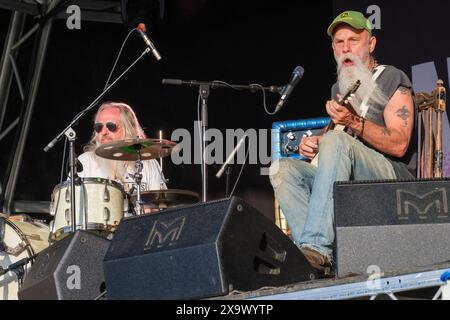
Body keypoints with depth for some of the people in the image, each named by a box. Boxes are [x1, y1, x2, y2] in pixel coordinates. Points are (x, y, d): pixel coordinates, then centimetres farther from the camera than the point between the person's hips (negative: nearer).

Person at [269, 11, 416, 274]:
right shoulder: (340, 89, 21)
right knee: (282, 168, -13)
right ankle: (314, 254, -30)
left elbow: (399, 145, -12)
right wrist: (314, 143, 7)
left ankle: (317, 246, -44)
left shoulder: (393, 80, 0)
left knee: (337, 141, -33)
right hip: (350, 182, 7)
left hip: (393, 178, -7)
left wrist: (354, 122, -24)